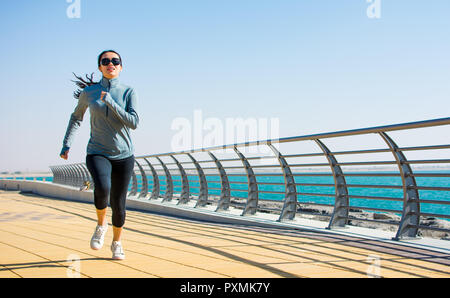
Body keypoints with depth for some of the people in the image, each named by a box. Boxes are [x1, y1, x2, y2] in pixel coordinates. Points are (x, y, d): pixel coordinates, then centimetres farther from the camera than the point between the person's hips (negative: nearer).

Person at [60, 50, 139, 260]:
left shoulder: (128, 92, -2)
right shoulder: (89, 92, 2)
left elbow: (133, 122, -14)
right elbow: (76, 117, 18)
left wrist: (110, 102, -19)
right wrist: (67, 144, 11)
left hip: (124, 155, 1)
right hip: (98, 154, 0)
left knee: (118, 203, 4)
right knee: (102, 188, -30)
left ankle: (117, 243, 30)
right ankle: (101, 224, 0)